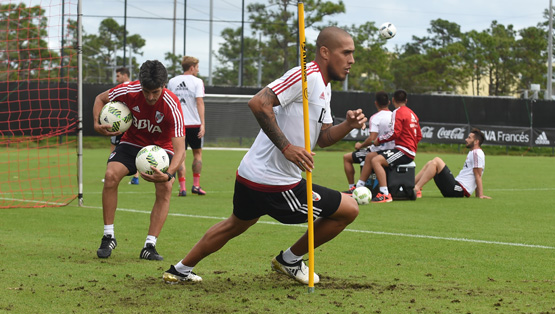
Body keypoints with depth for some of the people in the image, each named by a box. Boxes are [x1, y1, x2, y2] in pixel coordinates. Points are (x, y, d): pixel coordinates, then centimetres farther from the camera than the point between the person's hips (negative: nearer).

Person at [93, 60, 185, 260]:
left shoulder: (172, 106, -31)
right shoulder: (129, 91, -24)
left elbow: (180, 150, -34)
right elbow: (101, 98, -1)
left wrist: (168, 174, -51)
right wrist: (97, 124, -18)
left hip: (161, 148, -1)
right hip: (132, 143, 1)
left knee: (165, 188, -24)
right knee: (111, 175, -24)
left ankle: (149, 246, -15)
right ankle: (108, 237, -11)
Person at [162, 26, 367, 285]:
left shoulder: (324, 88, 15)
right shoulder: (306, 76, -18)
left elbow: (322, 137, 18)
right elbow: (258, 103, -27)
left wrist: (349, 125, -1)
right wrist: (286, 147, -29)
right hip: (275, 184, -11)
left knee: (237, 224, 32)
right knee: (348, 209, 0)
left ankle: (179, 271, 40)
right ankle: (289, 260, 16)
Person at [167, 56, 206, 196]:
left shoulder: (172, 82, 8)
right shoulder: (197, 82, -3)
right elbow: (199, 102, -12)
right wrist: (202, 124, -16)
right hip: (194, 123, -2)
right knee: (197, 153, 15)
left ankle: (182, 188, -6)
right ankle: (196, 185, 12)